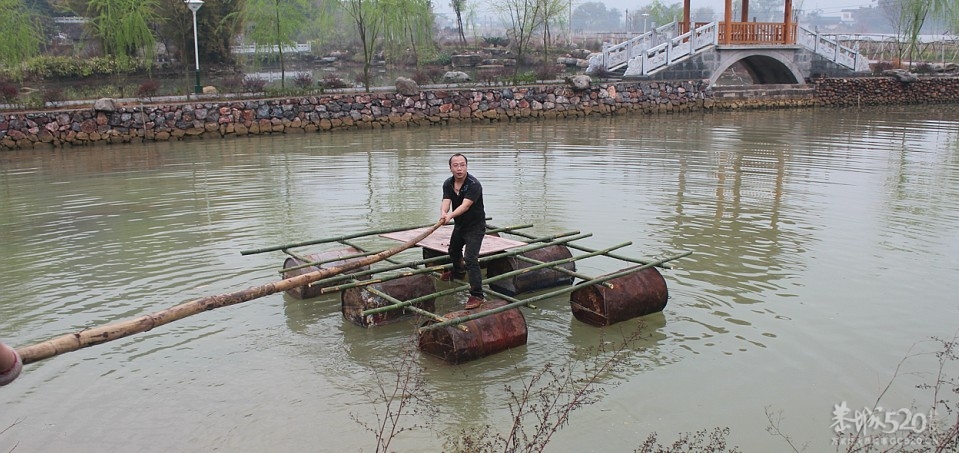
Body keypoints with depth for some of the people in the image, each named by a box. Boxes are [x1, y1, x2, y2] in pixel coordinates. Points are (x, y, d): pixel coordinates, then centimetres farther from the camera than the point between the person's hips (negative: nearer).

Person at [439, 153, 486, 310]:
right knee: (454, 250, 29)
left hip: (475, 226, -8)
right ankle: (458, 272, 60)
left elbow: (465, 205, -37)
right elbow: (446, 201, -21)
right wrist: (443, 213, -44)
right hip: (460, 224, 8)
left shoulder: (474, 185, -26)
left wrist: (451, 215, -53)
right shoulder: (448, 184, -6)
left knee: (470, 258, -19)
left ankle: (477, 295, -15)